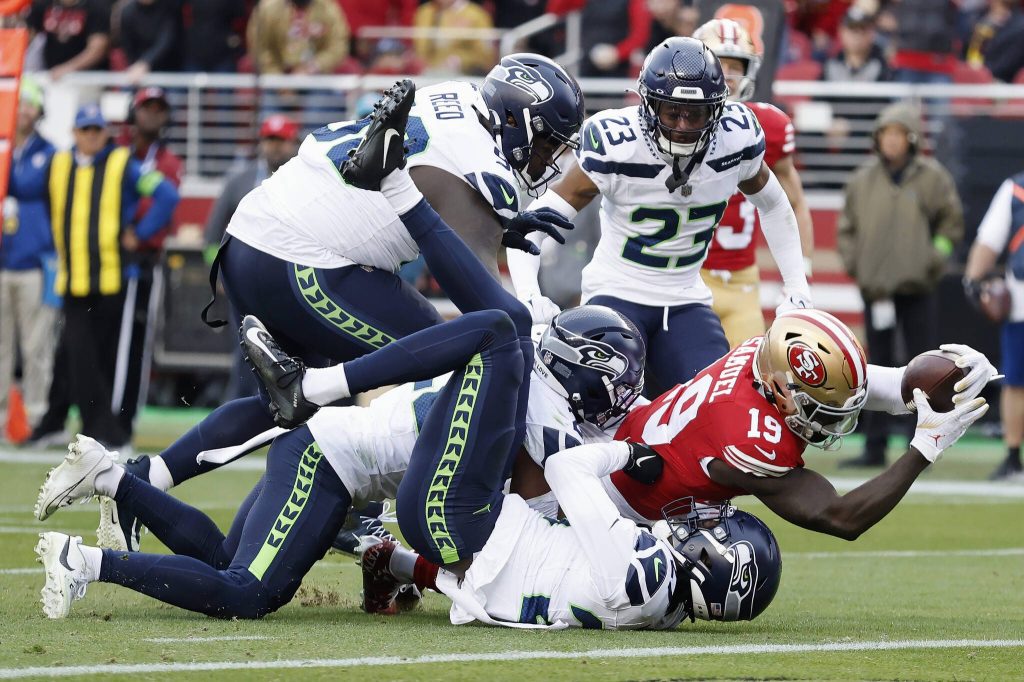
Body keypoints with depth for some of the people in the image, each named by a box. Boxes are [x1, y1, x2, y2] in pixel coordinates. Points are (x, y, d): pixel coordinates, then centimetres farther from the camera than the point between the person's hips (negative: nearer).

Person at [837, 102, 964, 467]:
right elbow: (847, 226, 14)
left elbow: (952, 222, 9)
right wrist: (853, 261, 1)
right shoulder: (864, 179, 5)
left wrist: (936, 256, -3)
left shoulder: (932, 177, -1)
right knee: (878, 368, 7)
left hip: (917, 287, -2)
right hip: (875, 285, 2)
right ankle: (875, 447, 10)